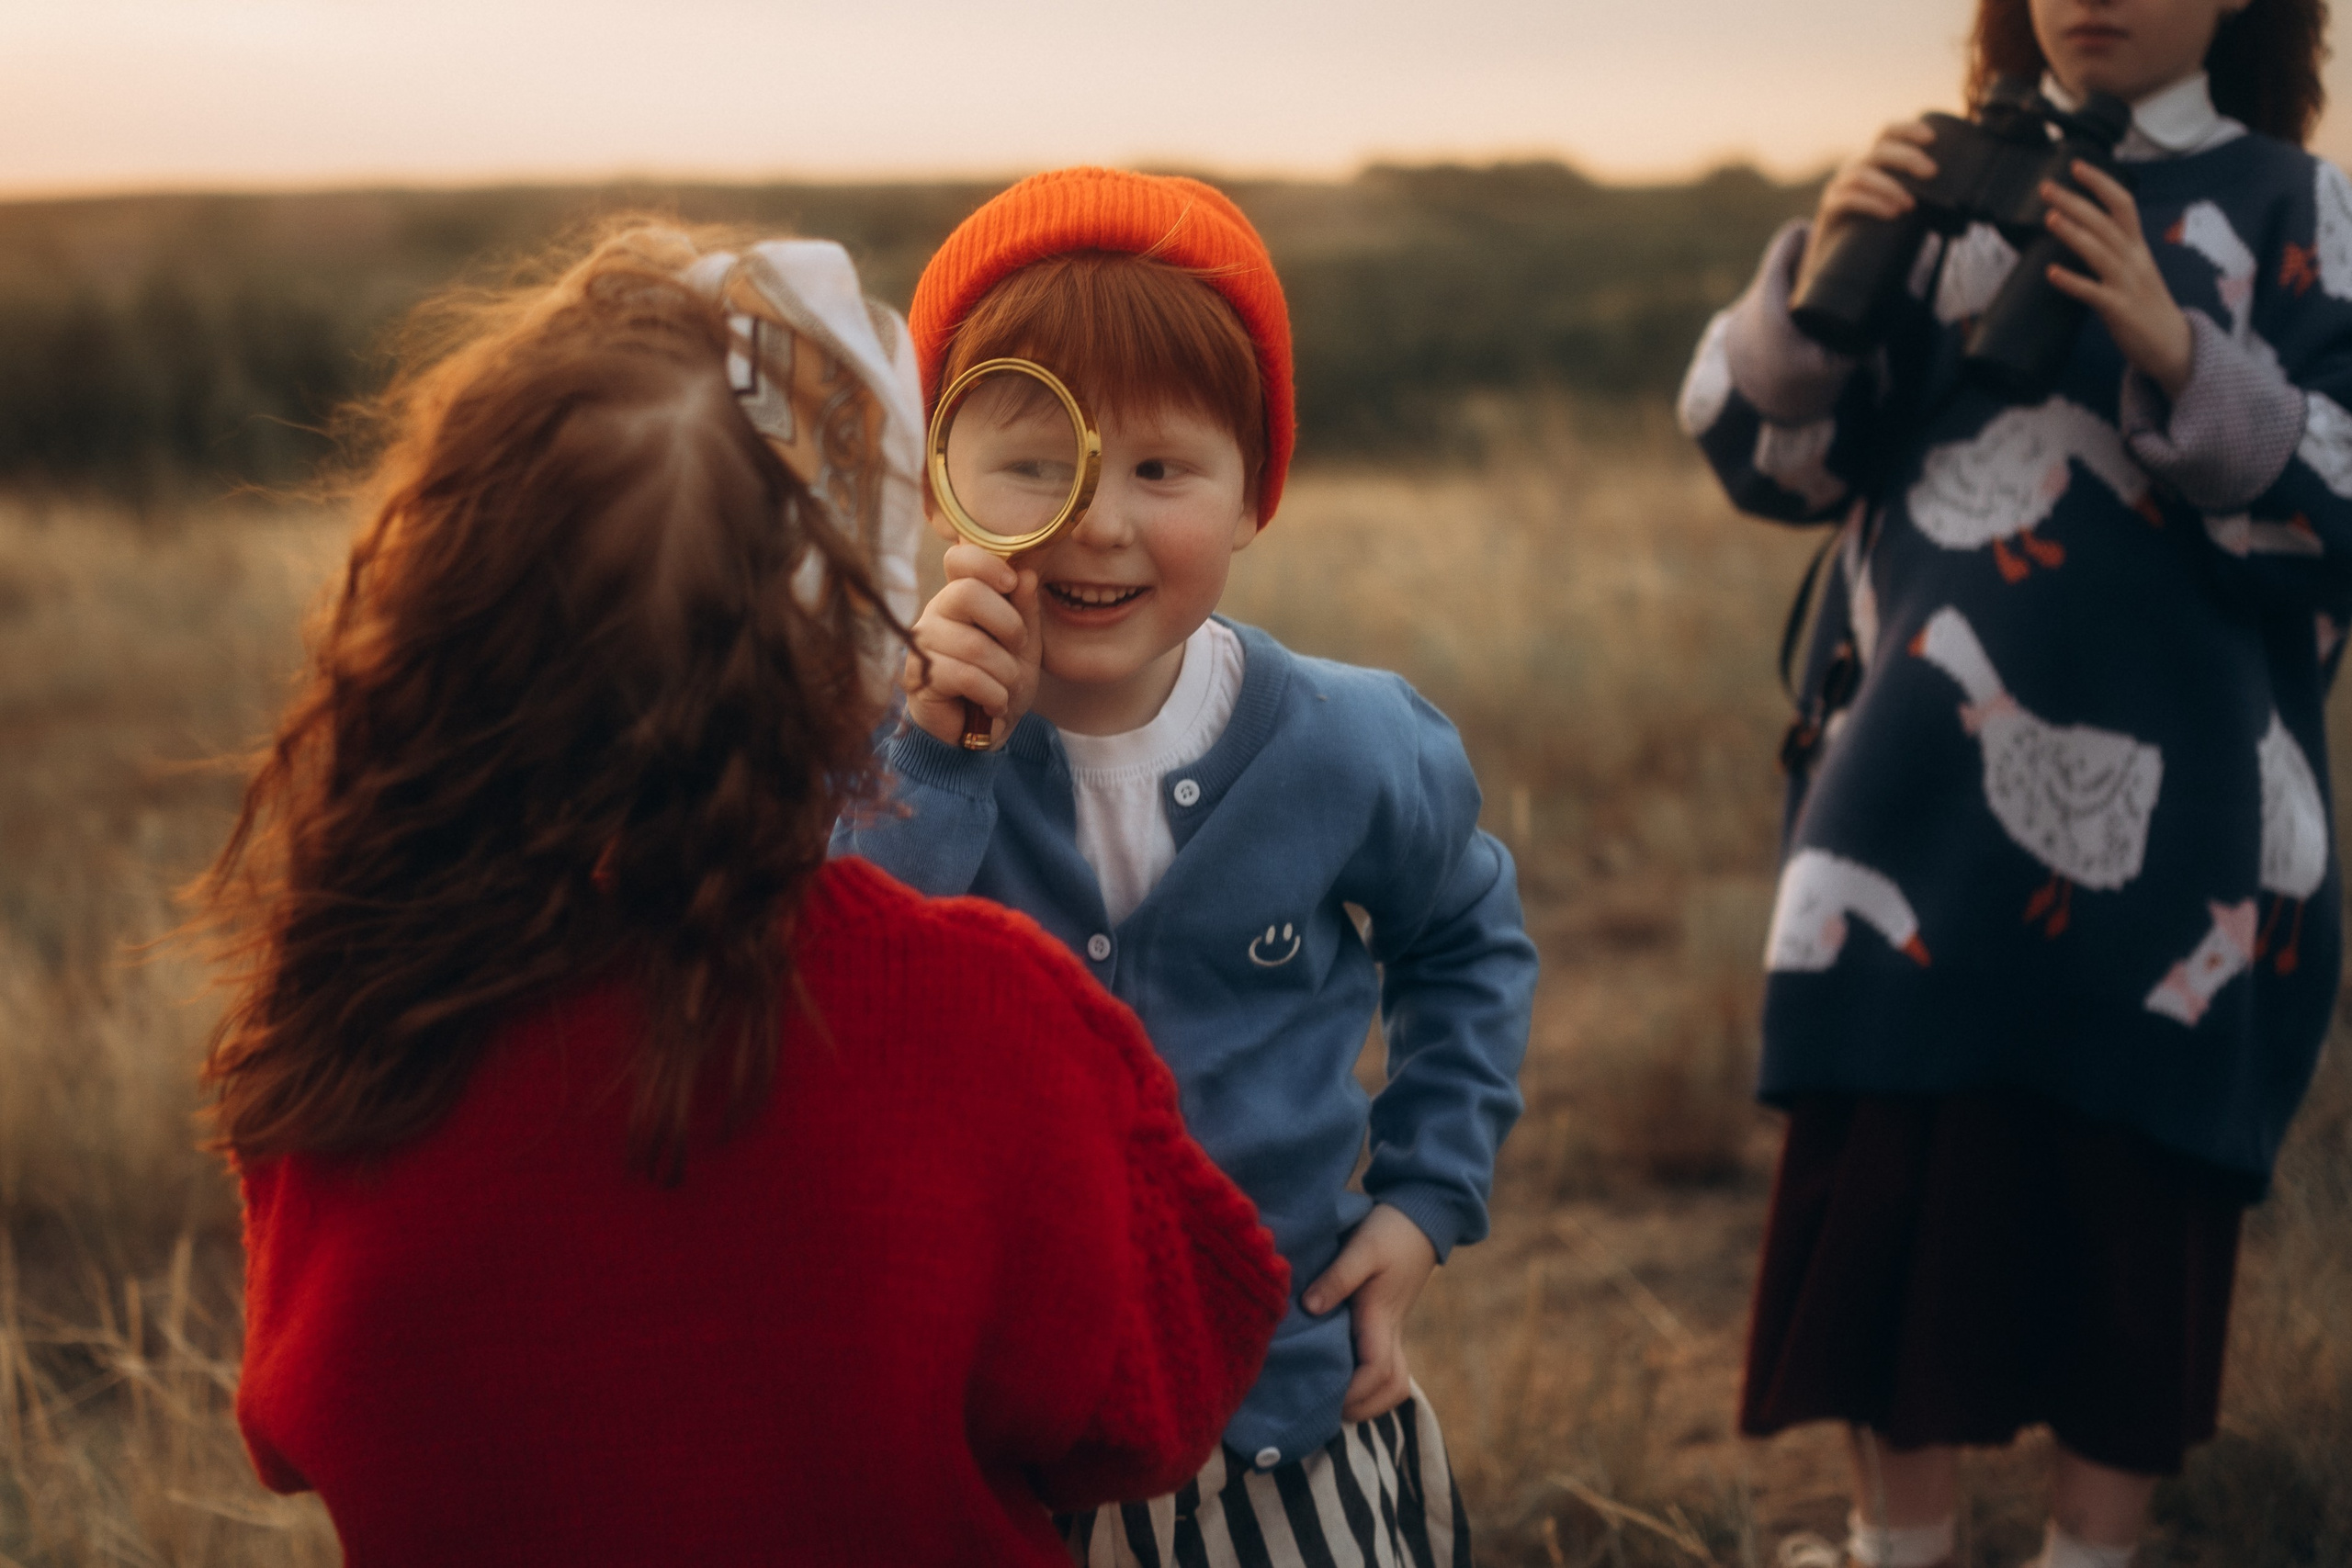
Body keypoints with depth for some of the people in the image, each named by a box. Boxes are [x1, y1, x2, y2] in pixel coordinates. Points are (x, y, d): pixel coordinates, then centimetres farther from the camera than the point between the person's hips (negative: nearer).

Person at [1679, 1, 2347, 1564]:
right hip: (1928, 813, 2)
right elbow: (1770, 453, 3)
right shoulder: (1949, 187, 10)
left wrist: (2177, 353, -22)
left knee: (2133, 1210, 6)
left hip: (2158, 832, -1)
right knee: (1894, 1193, 5)